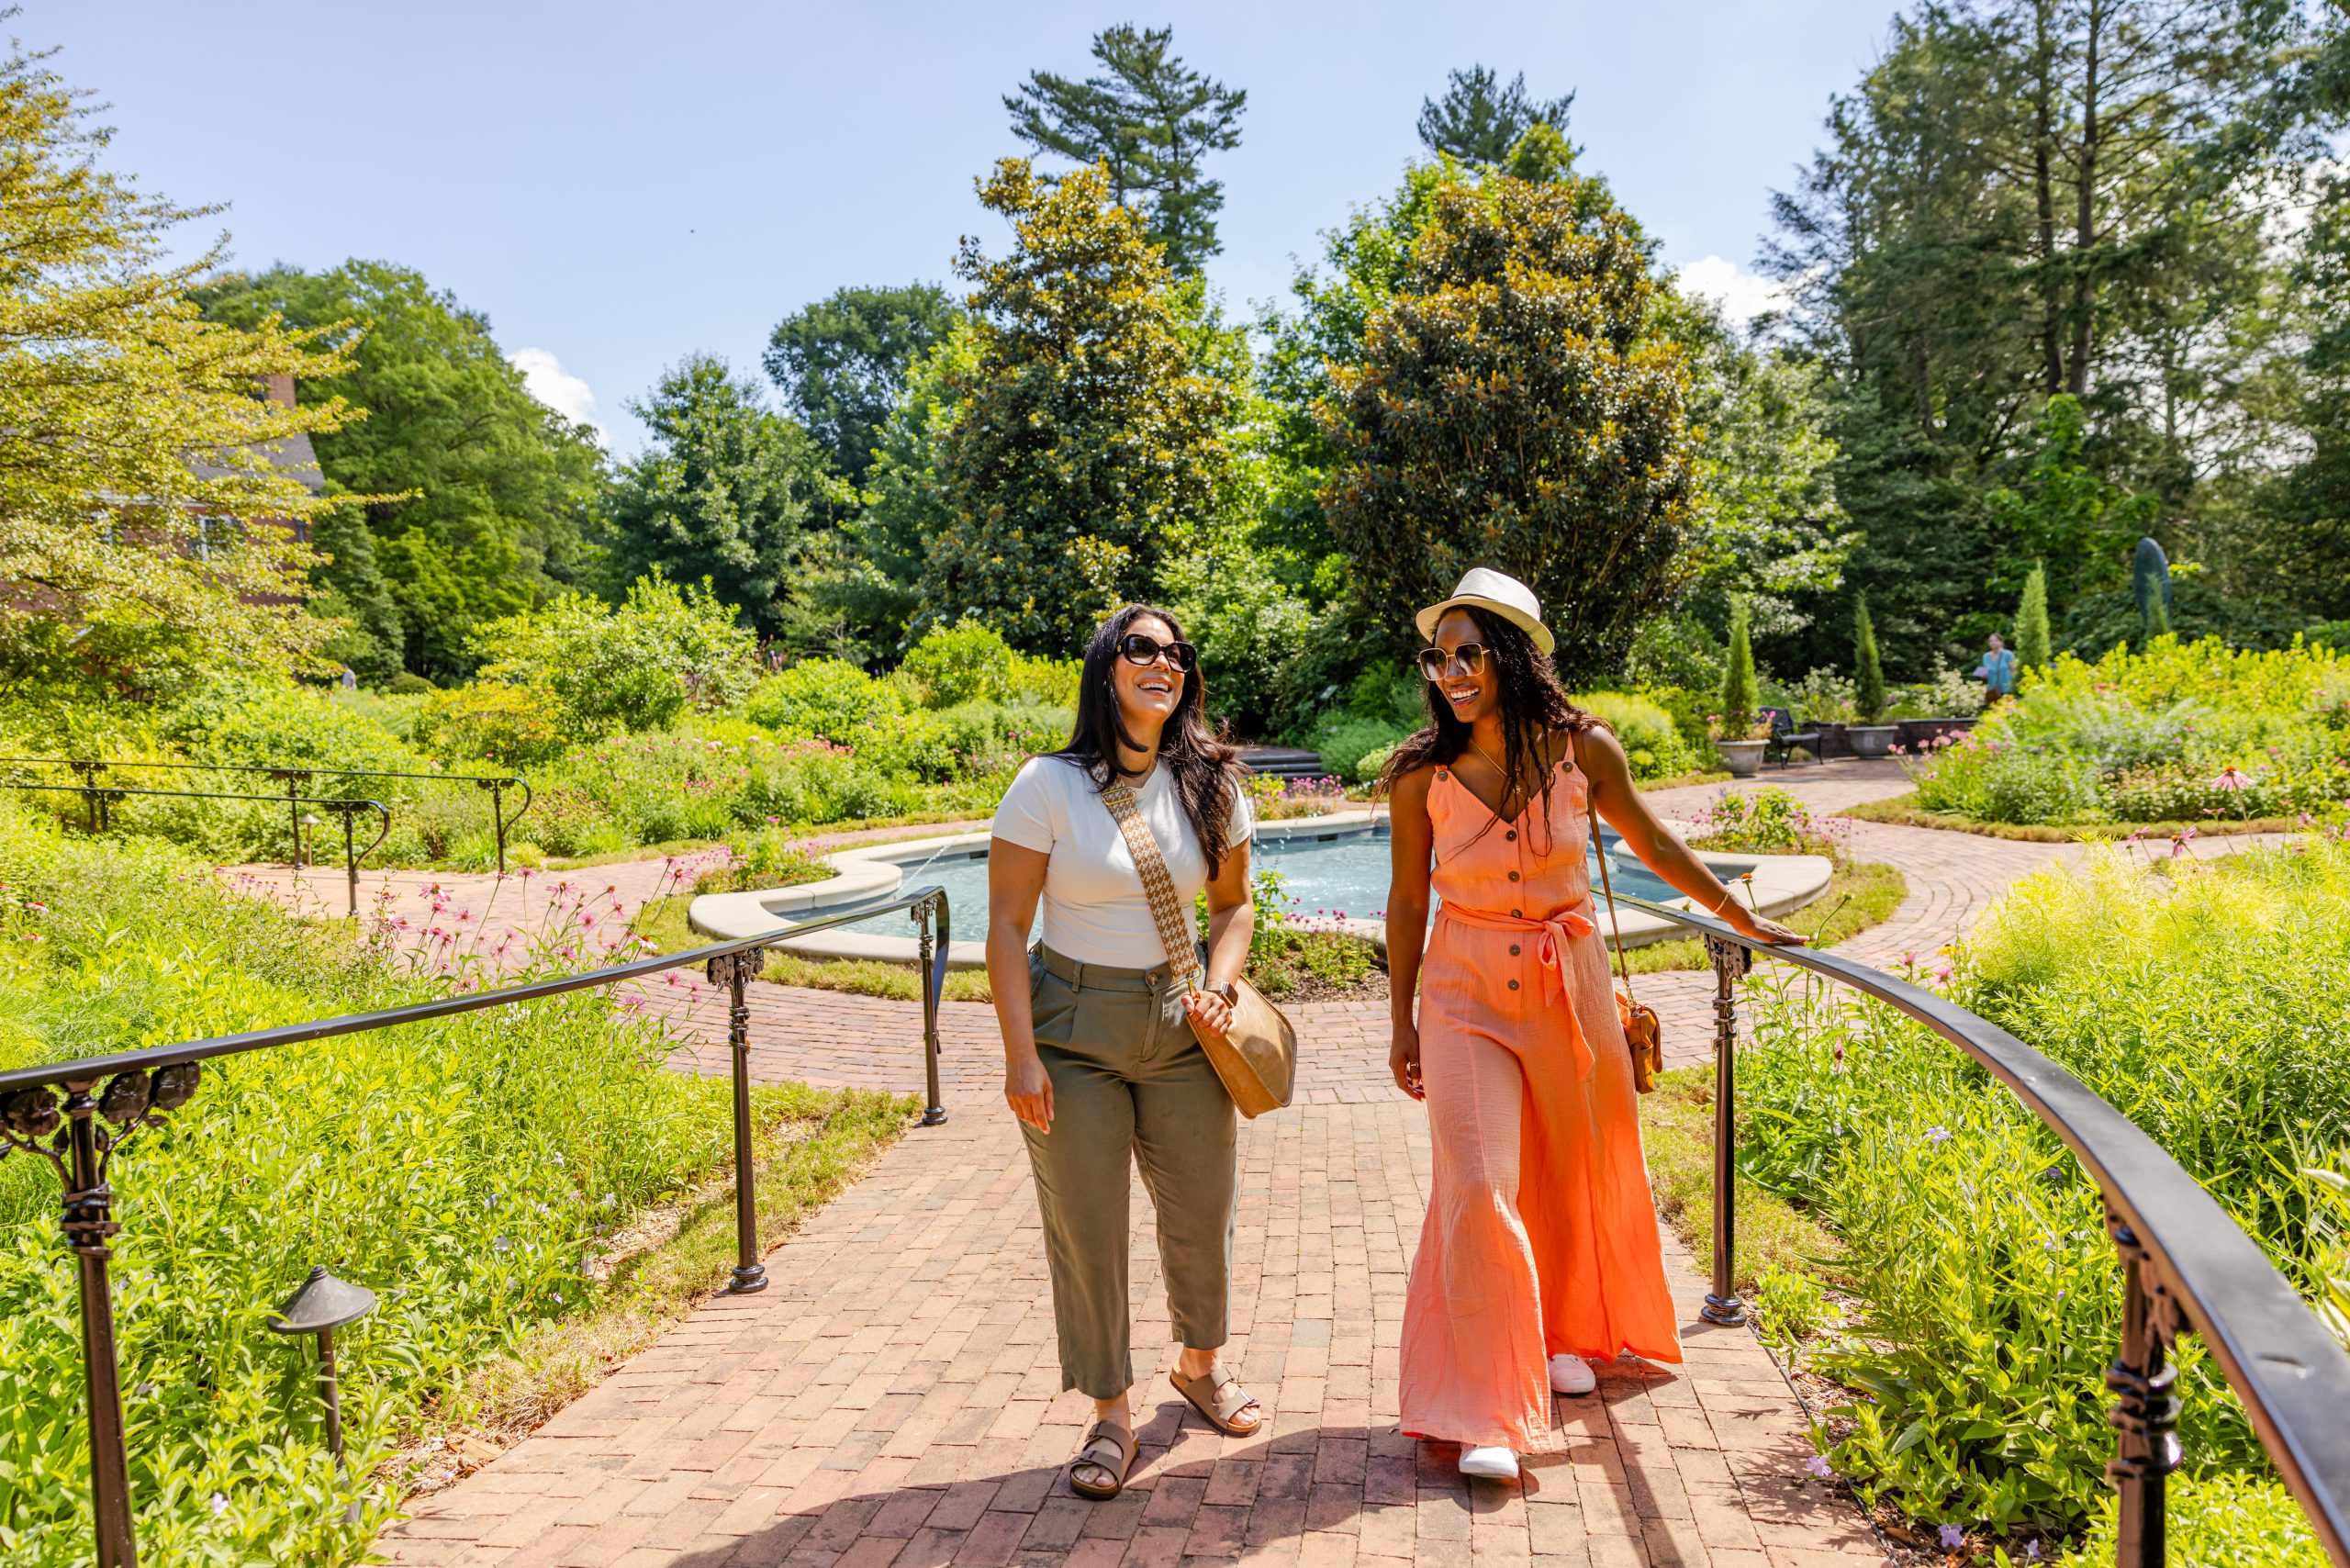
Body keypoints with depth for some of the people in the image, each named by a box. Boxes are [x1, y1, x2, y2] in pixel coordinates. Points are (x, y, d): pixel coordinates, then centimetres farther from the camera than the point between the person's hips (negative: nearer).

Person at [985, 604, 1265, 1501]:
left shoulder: (1211, 784, 1)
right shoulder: (1049, 786, -10)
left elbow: (1235, 904, 10)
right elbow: (1006, 925, -10)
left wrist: (1218, 985, -8)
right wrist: (1020, 1055, -15)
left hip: (1180, 1028, 3)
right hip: (1072, 1030, -3)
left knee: (1203, 1208, 11)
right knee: (1085, 1225, 3)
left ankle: (1200, 1367, 39)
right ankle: (1110, 1418, 21)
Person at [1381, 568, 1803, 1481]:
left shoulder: (1583, 750, -9)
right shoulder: (1419, 776, -10)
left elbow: (1651, 843, 8)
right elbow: (1408, 901, 1)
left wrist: (1740, 917, 17)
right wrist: (1402, 1024, 4)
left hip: (1567, 985, 2)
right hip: (1465, 992, -2)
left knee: (1576, 1168, 16)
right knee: (1478, 1187, -10)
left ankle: (1566, 1334, 43)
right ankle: (1486, 1413, 0)